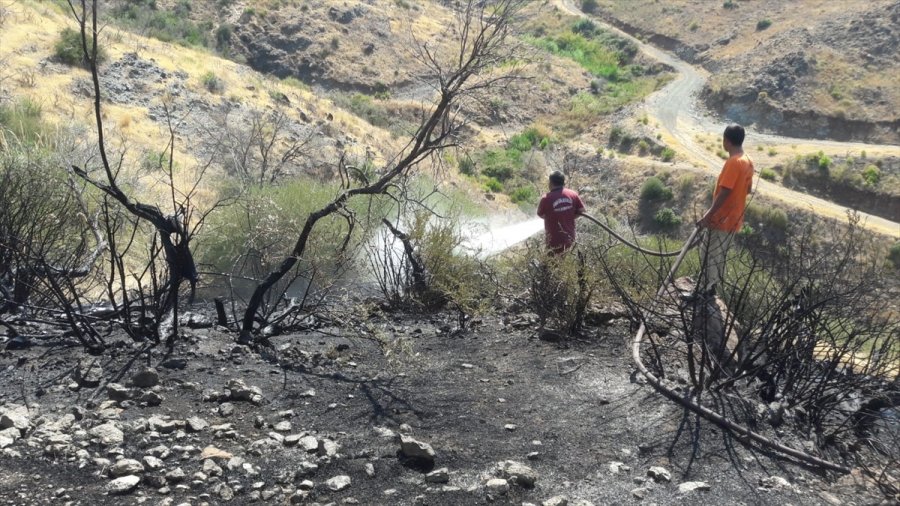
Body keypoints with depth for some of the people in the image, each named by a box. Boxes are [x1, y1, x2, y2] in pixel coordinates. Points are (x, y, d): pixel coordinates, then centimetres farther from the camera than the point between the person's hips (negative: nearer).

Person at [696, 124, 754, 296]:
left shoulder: (733, 162, -23)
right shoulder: (748, 161, 6)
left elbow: (724, 193, -26)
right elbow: (748, 189, 16)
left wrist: (708, 215, -23)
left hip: (722, 218, -9)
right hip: (733, 217, 9)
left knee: (708, 255, 2)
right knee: (716, 255, 19)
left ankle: (705, 290, 9)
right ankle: (710, 286, 28)